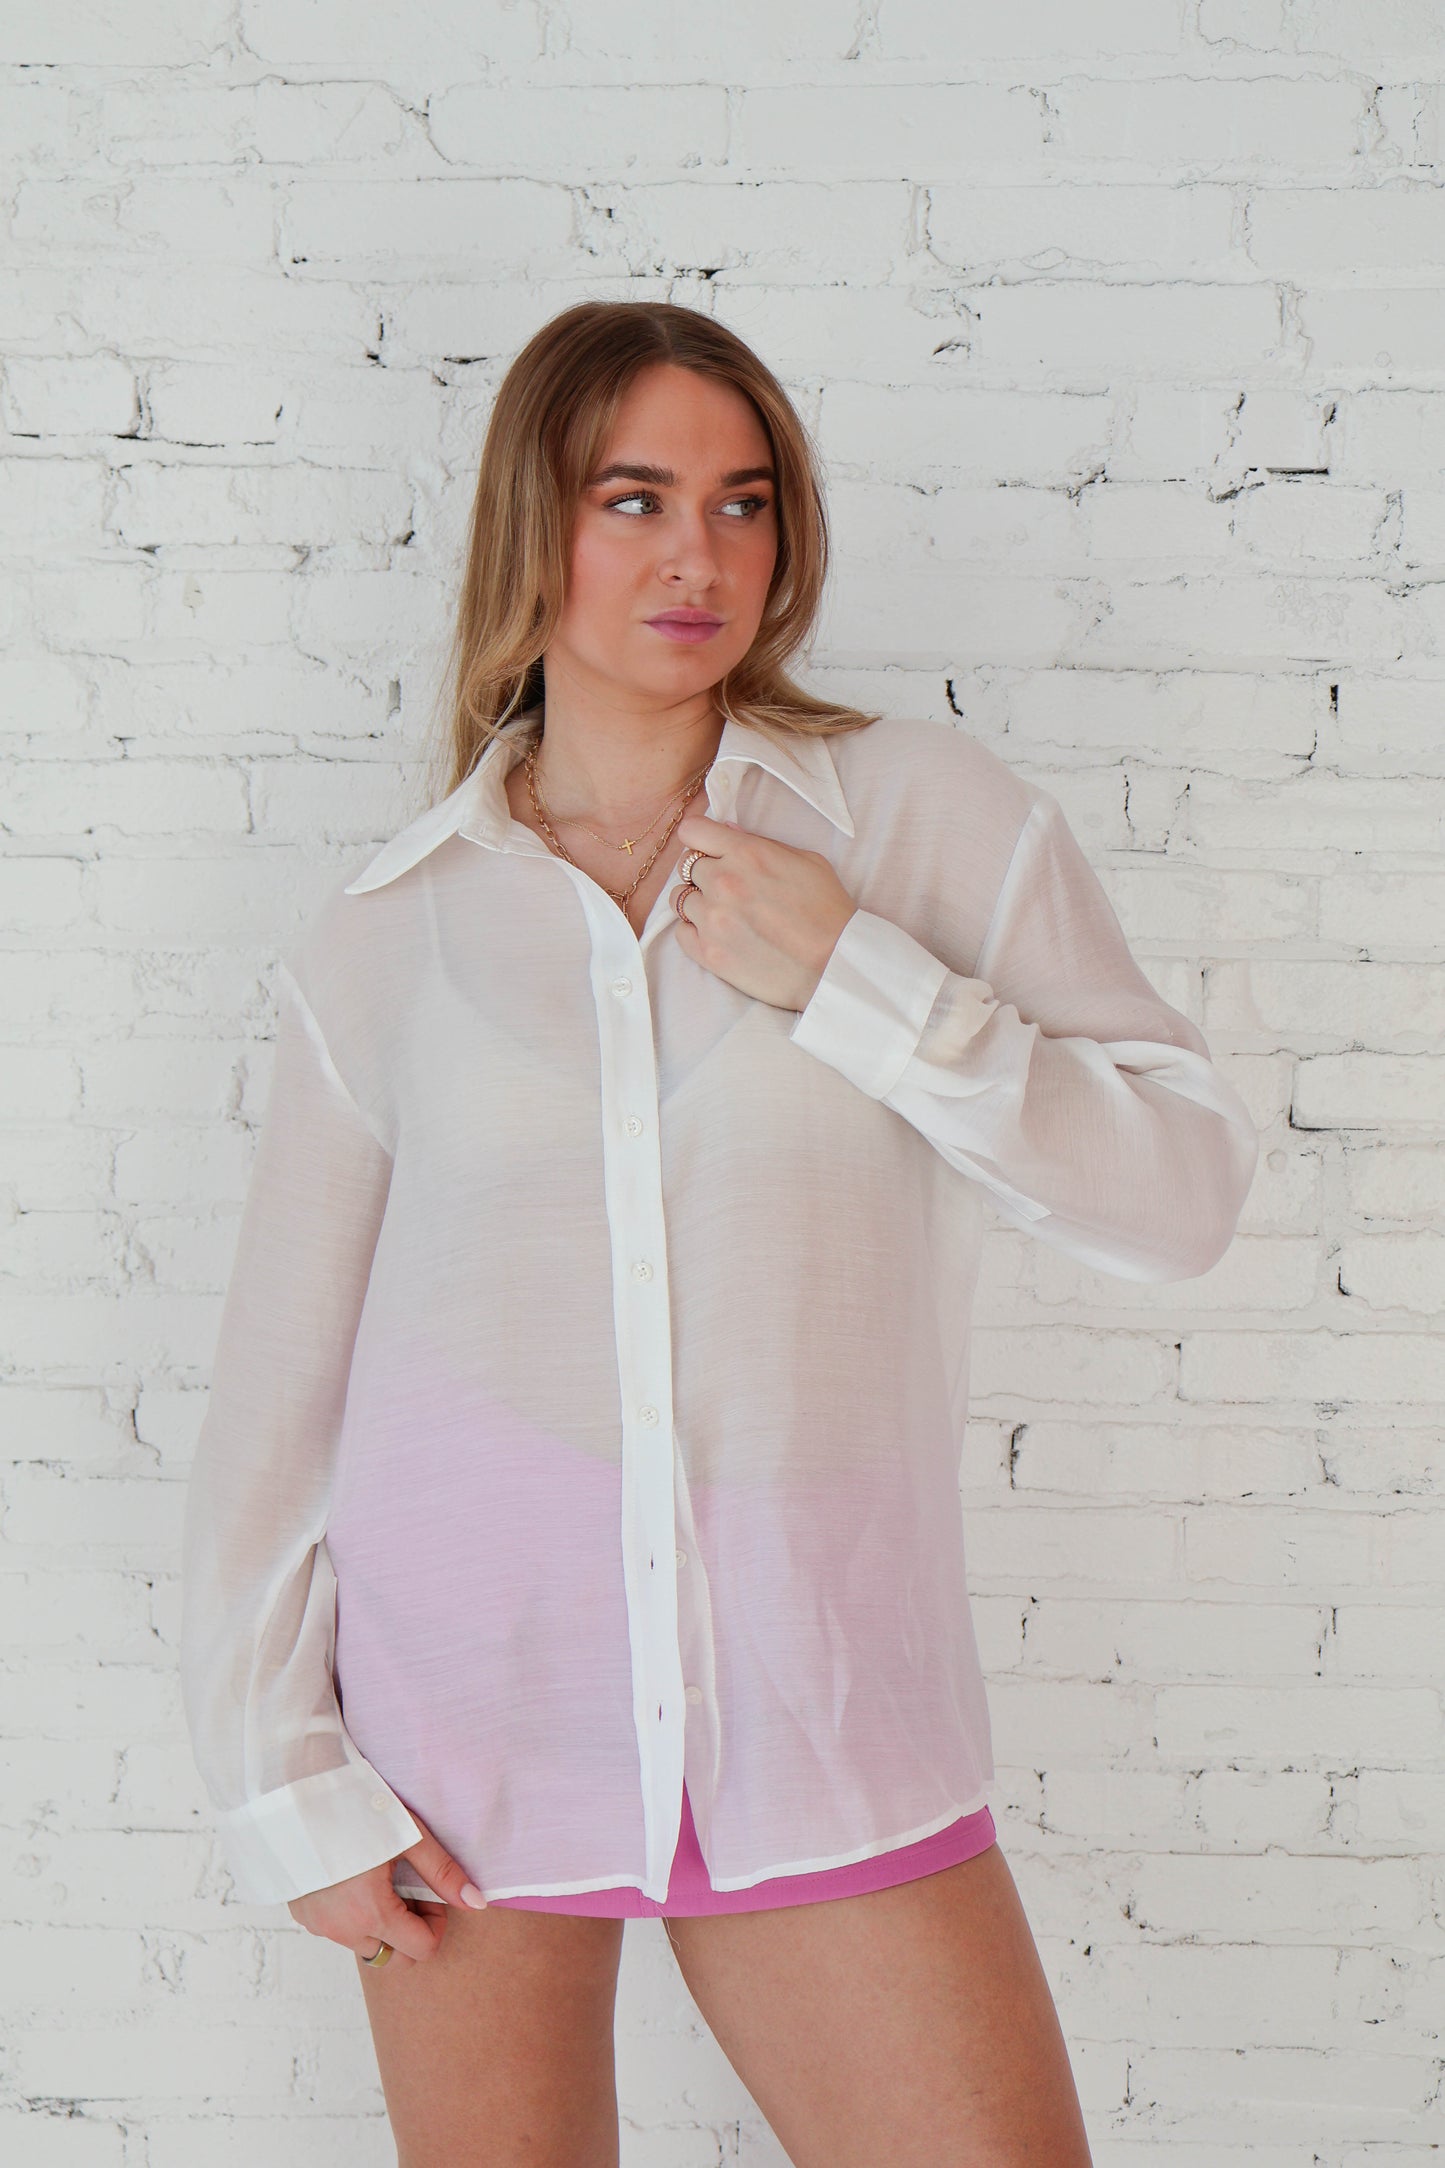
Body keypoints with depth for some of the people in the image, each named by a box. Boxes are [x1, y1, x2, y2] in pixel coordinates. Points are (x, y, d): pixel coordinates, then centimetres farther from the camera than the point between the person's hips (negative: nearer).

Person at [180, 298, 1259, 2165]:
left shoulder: (927, 813, 1)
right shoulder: (383, 938, 4)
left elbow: (1185, 1186, -3)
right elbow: (274, 1394, 4)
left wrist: (852, 983, -11)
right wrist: (288, 1783, 0)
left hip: (819, 1704, 0)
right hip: (468, 1708, 1)